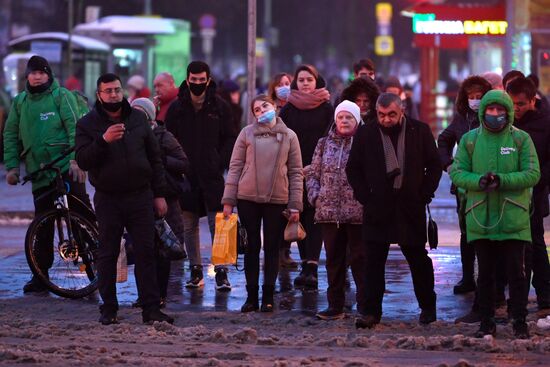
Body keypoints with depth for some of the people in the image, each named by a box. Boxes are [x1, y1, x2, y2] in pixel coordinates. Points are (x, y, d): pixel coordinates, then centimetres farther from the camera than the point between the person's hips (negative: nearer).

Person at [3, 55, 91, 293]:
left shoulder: (61, 95, -1)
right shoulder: (20, 102, 13)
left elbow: (75, 128, -8)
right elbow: (11, 136, 17)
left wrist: (76, 158, -19)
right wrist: (11, 166, 8)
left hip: (66, 166, -4)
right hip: (39, 172, 4)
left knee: (81, 211, -12)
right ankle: (41, 275, 9)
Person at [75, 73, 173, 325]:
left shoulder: (138, 119, 9)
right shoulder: (87, 124, 1)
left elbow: (154, 158, 12)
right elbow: (82, 160, -11)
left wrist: (159, 194, 8)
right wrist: (103, 140, -25)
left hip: (140, 197, 2)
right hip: (108, 200, -2)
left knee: (146, 253, -1)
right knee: (107, 255, 3)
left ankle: (151, 308, 1)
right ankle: (108, 309, 9)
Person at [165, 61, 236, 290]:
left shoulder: (219, 107, 3)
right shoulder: (176, 108, 5)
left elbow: (230, 139, 6)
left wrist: (221, 163, -6)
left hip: (212, 176, -2)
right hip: (186, 176, 2)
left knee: (217, 224, -5)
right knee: (189, 226, 6)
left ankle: (221, 272, -3)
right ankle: (195, 271, 13)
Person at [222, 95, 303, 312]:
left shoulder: (289, 136, 5)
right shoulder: (247, 133, 4)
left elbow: (296, 172, 5)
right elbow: (235, 167, 4)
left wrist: (295, 205, -2)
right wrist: (228, 200, -2)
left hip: (277, 200, 0)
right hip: (248, 198, 0)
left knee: (272, 248, 4)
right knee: (252, 247, 6)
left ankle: (268, 297, 10)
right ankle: (252, 296, 12)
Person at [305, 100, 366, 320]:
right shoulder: (325, 144, 12)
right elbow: (313, 173, 15)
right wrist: (315, 196, 2)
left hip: (358, 213, -4)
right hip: (329, 212, 4)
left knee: (360, 259, -2)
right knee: (334, 260, 10)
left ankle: (364, 305, 4)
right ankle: (335, 305, 17)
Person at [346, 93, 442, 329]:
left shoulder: (420, 131, 1)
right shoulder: (366, 134, 2)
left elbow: (434, 166, 6)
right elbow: (353, 168, 8)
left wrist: (424, 195, -2)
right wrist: (364, 196, -2)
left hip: (411, 208, 0)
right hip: (377, 208, 0)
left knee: (418, 259, 8)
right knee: (374, 262, -1)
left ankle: (428, 307, 22)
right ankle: (371, 311, 4)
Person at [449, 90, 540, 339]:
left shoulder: (521, 139, 0)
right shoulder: (470, 139, 6)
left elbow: (533, 174, -6)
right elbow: (456, 172, 1)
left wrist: (502, 180, -20)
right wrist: (479, 181, -18)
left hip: (513, 218, -2)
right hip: (481, 218, 2)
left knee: (516, 272, 0)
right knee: (485, 273, 9)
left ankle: (519, 322, 10)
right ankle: (486, 322, 18)